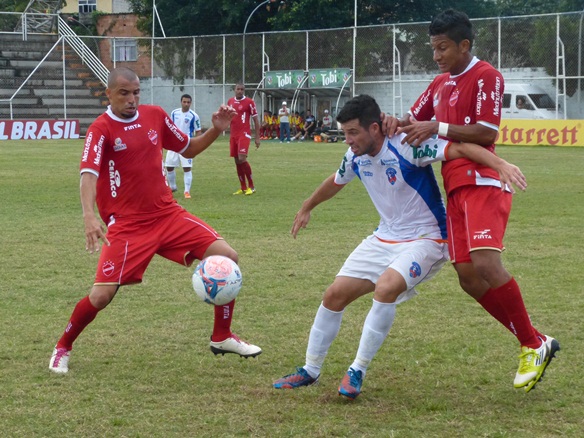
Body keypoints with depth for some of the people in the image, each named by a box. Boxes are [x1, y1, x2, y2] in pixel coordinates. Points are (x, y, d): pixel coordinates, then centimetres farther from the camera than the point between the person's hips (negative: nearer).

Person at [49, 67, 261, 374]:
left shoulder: (155, 116, 6)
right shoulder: (101, 128, -11)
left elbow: (188, 150, 20)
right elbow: (88, 174, -24)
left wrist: (216, 130, 3)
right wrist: (89, 215, -41)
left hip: (168, 215, 5)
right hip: (126, 225, -5)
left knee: (227, 257, -6)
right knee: (102, 295, -14)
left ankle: (222, 338, 10)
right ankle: (62, 349, 15)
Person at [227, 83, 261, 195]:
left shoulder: (249, 102, -5)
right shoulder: (230, 101, 12)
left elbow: (256, 120, -3)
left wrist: (257, 137, -6)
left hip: (244, 134, -6)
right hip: (233, 135, 6)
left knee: (242, 158, -18)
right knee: (237, 161, 6)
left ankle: (251, 186, -6)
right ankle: (243, 188, 14)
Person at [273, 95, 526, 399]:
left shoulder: (406, 147, -24)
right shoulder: (356, 157, -1)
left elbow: (459, 148, -32)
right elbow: (335, 182, 21)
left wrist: (499, 164, -48)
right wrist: (306, 208, 37)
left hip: (425, 239, -7)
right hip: (384, 238, 7)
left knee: (385, 288, -32)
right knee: (335, 294, 1)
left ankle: (357, 372, -18)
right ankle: (310, 371, 19)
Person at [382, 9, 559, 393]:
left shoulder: (486, 77, -6)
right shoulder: (441, 84, 20)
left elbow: (488, 132, -14)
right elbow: (415, 119, 25)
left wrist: (438, 127, -16)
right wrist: (394, 122, 3)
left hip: (482, 183, -8)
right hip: (456, 188, 8)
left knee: (486, 264, -23)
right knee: (469, 277, -2)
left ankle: (533, 346, -10)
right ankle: (536, 342, 6)